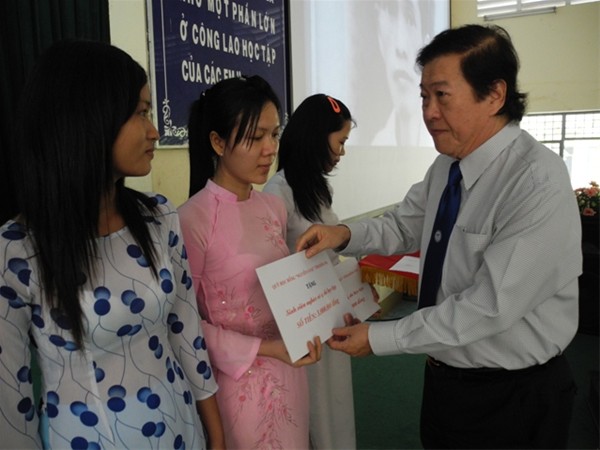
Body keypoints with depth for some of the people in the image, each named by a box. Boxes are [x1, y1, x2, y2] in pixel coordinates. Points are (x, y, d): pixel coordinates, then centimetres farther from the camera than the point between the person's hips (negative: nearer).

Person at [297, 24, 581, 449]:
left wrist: (380, 338, -22)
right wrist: (344, 234, -12)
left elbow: (491, 305, -28)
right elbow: (403, 226, 8)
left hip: (512, 397, -6)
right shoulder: (445, 166, -2)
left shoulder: (540, 182, -26)